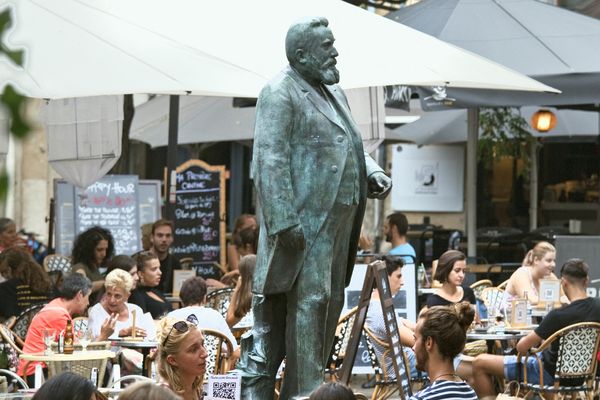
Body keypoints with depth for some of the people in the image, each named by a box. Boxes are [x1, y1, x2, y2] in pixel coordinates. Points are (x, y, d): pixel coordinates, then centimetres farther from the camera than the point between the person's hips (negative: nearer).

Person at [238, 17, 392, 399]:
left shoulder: (334, 92, 19)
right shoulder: (280, 94, -10)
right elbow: (271, 159, -16)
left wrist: (372, 171, 7)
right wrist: (285, 220, -22)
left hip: (337, 221, 10)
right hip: (303, 221, -10)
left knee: (330, 301, 11)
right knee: (308, 300, -9)